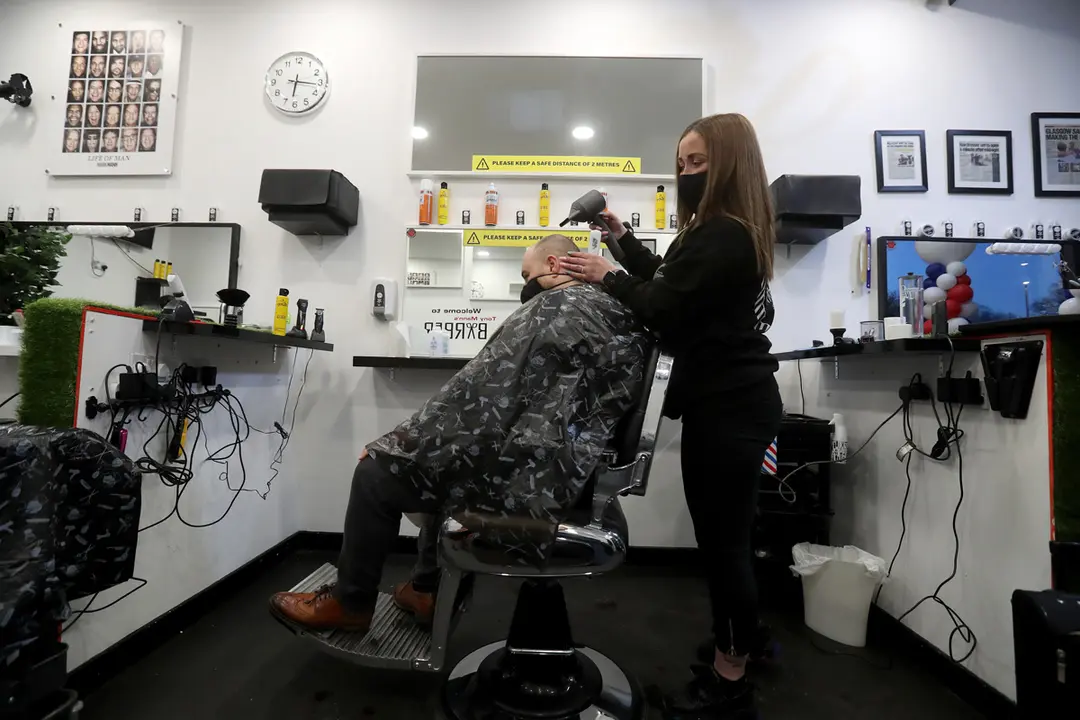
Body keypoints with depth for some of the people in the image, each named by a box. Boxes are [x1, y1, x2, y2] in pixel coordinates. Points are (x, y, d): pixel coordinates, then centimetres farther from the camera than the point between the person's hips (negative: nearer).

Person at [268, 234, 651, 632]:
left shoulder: (552, 310, -15)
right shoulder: (612, 310, 12)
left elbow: (485, 394, -17)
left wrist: (394, 442, -5)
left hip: (531, 478, -9)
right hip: (569, 468, 10)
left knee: (376, 472, 4)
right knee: (443, 449, 28)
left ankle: (349, 603, 25)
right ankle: (428, 589, 34)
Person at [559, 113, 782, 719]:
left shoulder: (720, 236, -17)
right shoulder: (732, 231, 18)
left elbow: (662, 310, -19)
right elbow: (668, 280, 20)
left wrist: (608, 277, -5)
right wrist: (621, 237, 16)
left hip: (728, 407, -11)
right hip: (732, 399, 11)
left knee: (722, 541, 1)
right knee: (727, 536, 21)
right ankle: (739, 644, 40)